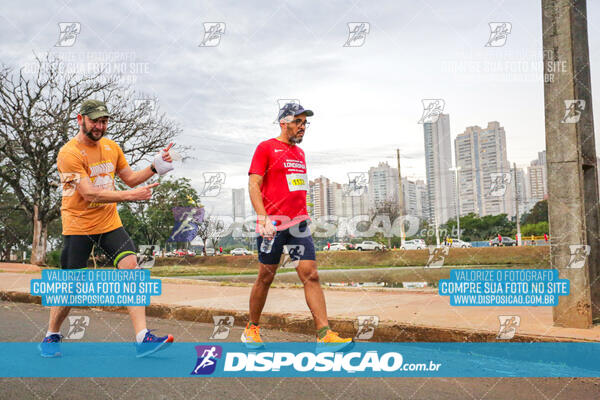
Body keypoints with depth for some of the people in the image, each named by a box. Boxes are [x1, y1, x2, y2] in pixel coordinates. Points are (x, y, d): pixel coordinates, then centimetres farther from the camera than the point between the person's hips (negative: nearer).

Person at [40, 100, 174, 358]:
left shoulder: (111, 147, 7)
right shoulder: (69, 153, -14)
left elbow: (130, 179, 16)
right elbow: (89, 193, -22)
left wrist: (154, 167, 0)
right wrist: (130, 196, -27)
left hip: (109, 222, 5)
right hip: (78, 225, -5)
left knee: (132, 267, -13)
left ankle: (142, 338, -14)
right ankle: (51, 336, 27)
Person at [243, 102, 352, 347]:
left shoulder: (300, 152, 18)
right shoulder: (266, 148, -2)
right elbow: (253, 185, -9)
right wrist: (263, 218, -20)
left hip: (299, 223, 6)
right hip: (273, 223, -5)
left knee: (311, 275, -4)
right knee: (266, 277, 4)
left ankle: (324, 334, -6)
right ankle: (252, 328, 22)